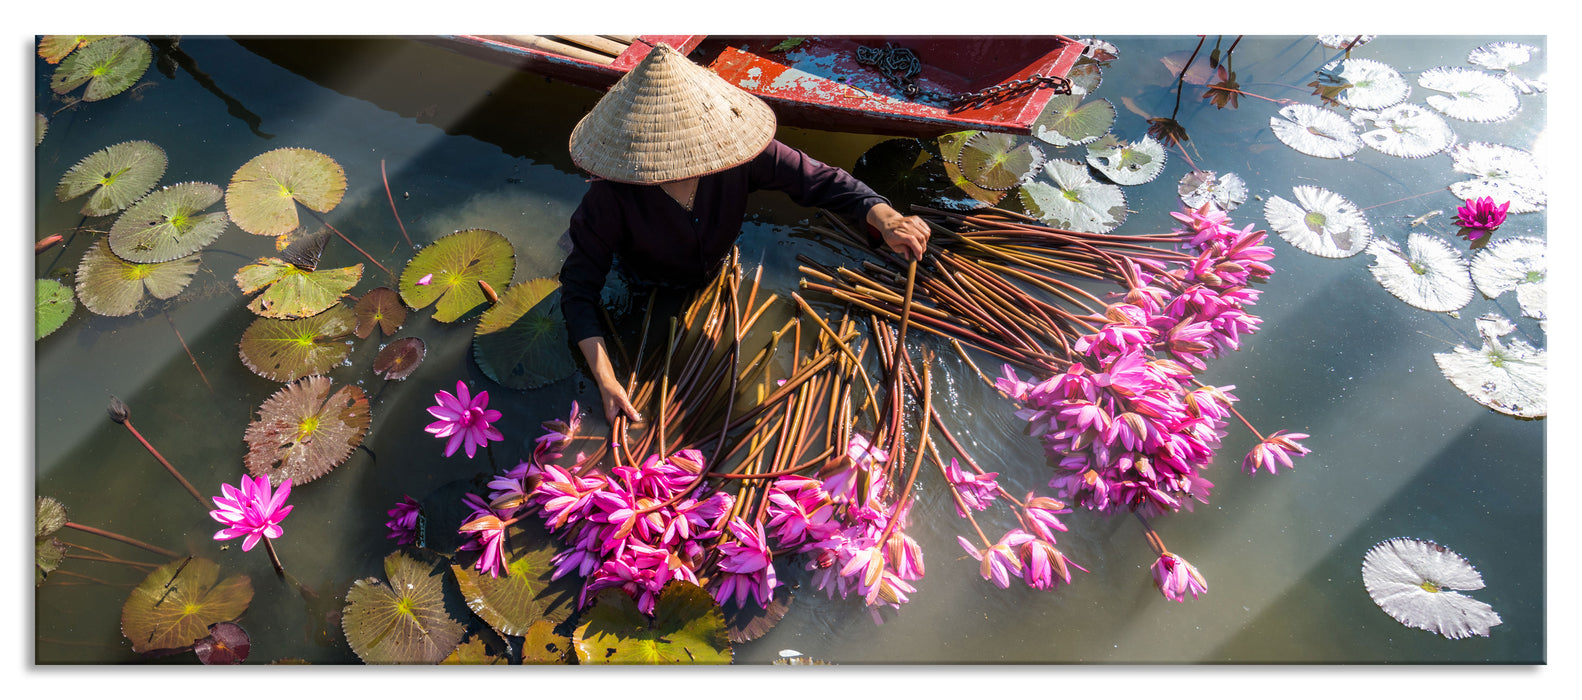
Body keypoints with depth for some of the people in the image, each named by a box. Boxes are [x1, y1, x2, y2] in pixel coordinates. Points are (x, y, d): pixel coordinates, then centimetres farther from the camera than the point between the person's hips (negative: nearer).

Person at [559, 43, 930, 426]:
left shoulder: (736, 150, -36)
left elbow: (816, 178, -30)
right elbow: (579, 289, -34)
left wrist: (886, 219, -49)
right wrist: (606, 382, -44)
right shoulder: (611, 197, -40)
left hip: (718, 277, 2)